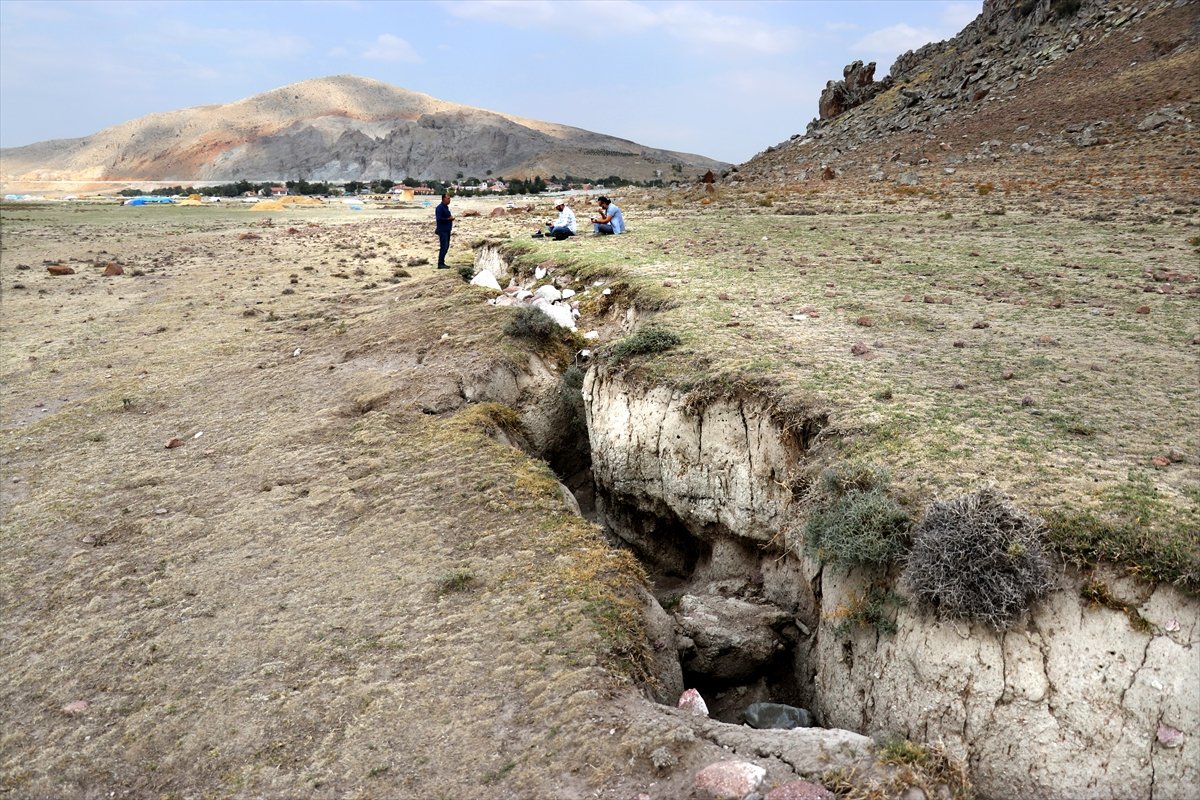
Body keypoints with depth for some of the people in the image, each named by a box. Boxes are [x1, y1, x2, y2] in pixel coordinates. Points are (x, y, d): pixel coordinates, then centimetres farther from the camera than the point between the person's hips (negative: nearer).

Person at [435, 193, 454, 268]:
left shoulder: (446, 207, 15)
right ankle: (440, 264, -6)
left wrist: (451, 218, 7)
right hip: (442, 230, -10)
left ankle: (442, 263, 19)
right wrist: (448, 218, -18)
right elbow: (439, 218, -22)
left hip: (447, 230, 10)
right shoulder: (440, 208, -14)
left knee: (446, 247, 12)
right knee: (443, 247, -10)